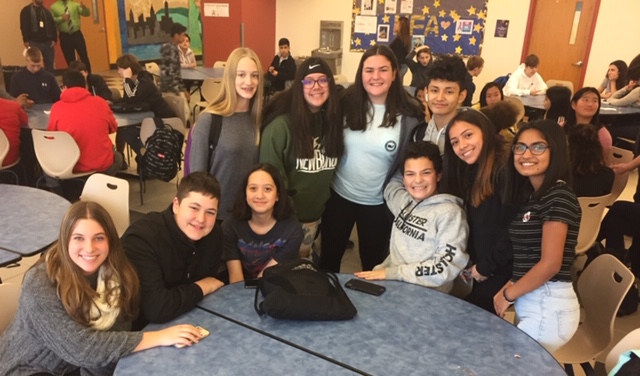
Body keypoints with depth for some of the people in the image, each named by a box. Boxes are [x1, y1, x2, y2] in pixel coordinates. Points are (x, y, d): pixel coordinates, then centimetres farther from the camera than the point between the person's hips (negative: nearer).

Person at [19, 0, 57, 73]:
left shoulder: (46, 11, 15)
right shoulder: (26, 11, 2)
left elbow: (52, 25, 10)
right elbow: (24, 27, -5)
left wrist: (54, 39, -2)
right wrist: (26, 41, -14)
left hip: (48, 43, 3)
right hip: (34, 43, -3)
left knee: (49, 65, 7)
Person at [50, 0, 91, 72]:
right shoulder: (54, 7, 2)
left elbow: (87, 14, -7)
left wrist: (84, 8, -27)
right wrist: (61, 18, -16)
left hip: (77, 34, 0)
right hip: (64, 36, 0)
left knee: (84, 57, -1)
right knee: (70, 60, 7)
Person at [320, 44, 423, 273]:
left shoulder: (409, 115, -12)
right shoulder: (346, 103, -8)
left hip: (378, 203, -1)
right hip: (339, 195, 2)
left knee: (373, 264, 19)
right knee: (329, 257, 19)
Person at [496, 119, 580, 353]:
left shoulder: (558, 197, -16)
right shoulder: (529, 195, 11)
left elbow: (550, 264, -20)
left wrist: (507, 295, -10)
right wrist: (510, 286, -1)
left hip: (548, 306, -8)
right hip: (529, 302, 8)